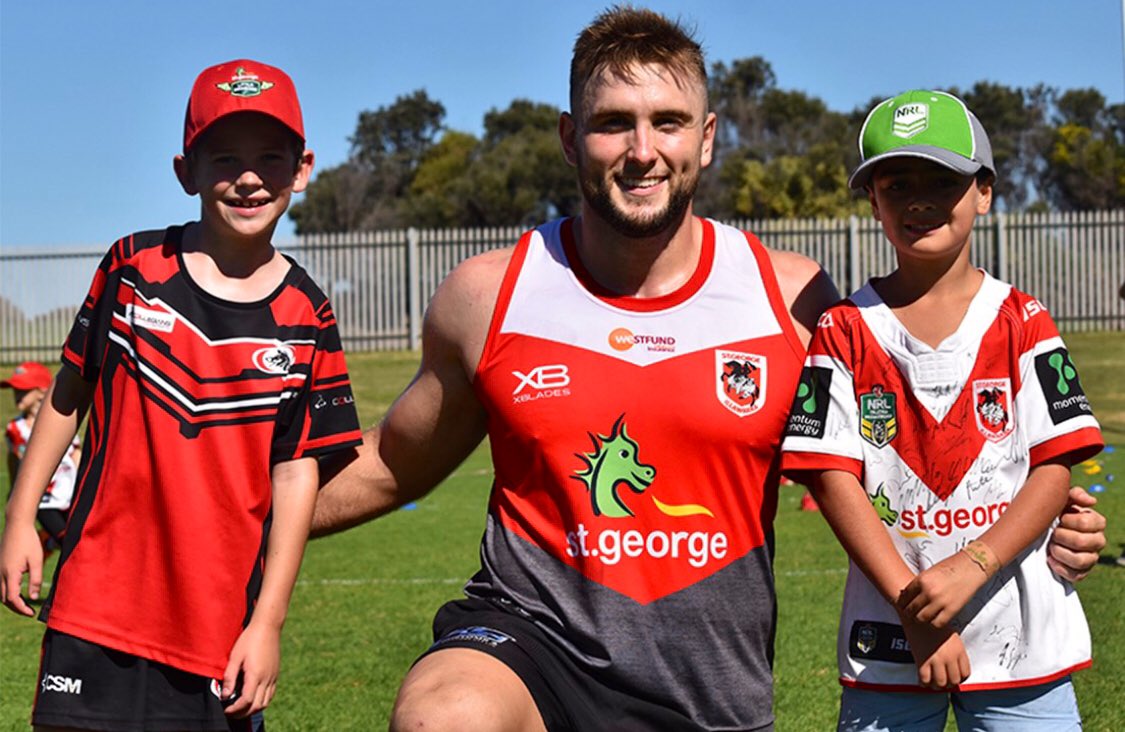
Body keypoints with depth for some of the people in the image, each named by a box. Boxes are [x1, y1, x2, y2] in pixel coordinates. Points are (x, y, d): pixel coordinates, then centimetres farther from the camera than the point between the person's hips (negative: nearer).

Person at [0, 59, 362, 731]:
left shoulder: (305, 318, -1)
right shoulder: (134, 267, 1)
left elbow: (297, 473, -2)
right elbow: (70, 393, 10)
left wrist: (269, 623, -4)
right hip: (99, 599, 0)